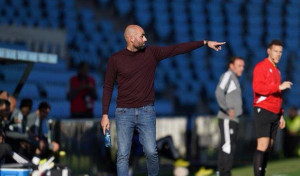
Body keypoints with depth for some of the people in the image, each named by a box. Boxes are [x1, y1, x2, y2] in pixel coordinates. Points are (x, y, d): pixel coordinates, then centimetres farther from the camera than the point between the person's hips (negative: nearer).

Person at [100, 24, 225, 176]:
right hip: (124, 112, -2)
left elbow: (177, 49, 3)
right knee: (123, 155, -3)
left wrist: (205, 43, 1)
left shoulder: (151, 53, 3)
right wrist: (105, 114, -2)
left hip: (146, 112, 2)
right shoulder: (115, 60, -2)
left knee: (151, 152, -3)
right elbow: (108, 87, 2)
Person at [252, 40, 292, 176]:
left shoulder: (276, 70, 21)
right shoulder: (261, 67, -5)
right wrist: (279, 87, -22)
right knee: (263, 146, -15)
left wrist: (280, 114, 21)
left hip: (274, 113, 8)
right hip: (263, 111, -8)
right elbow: (257, 87, -20)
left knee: (268, 148, 5)